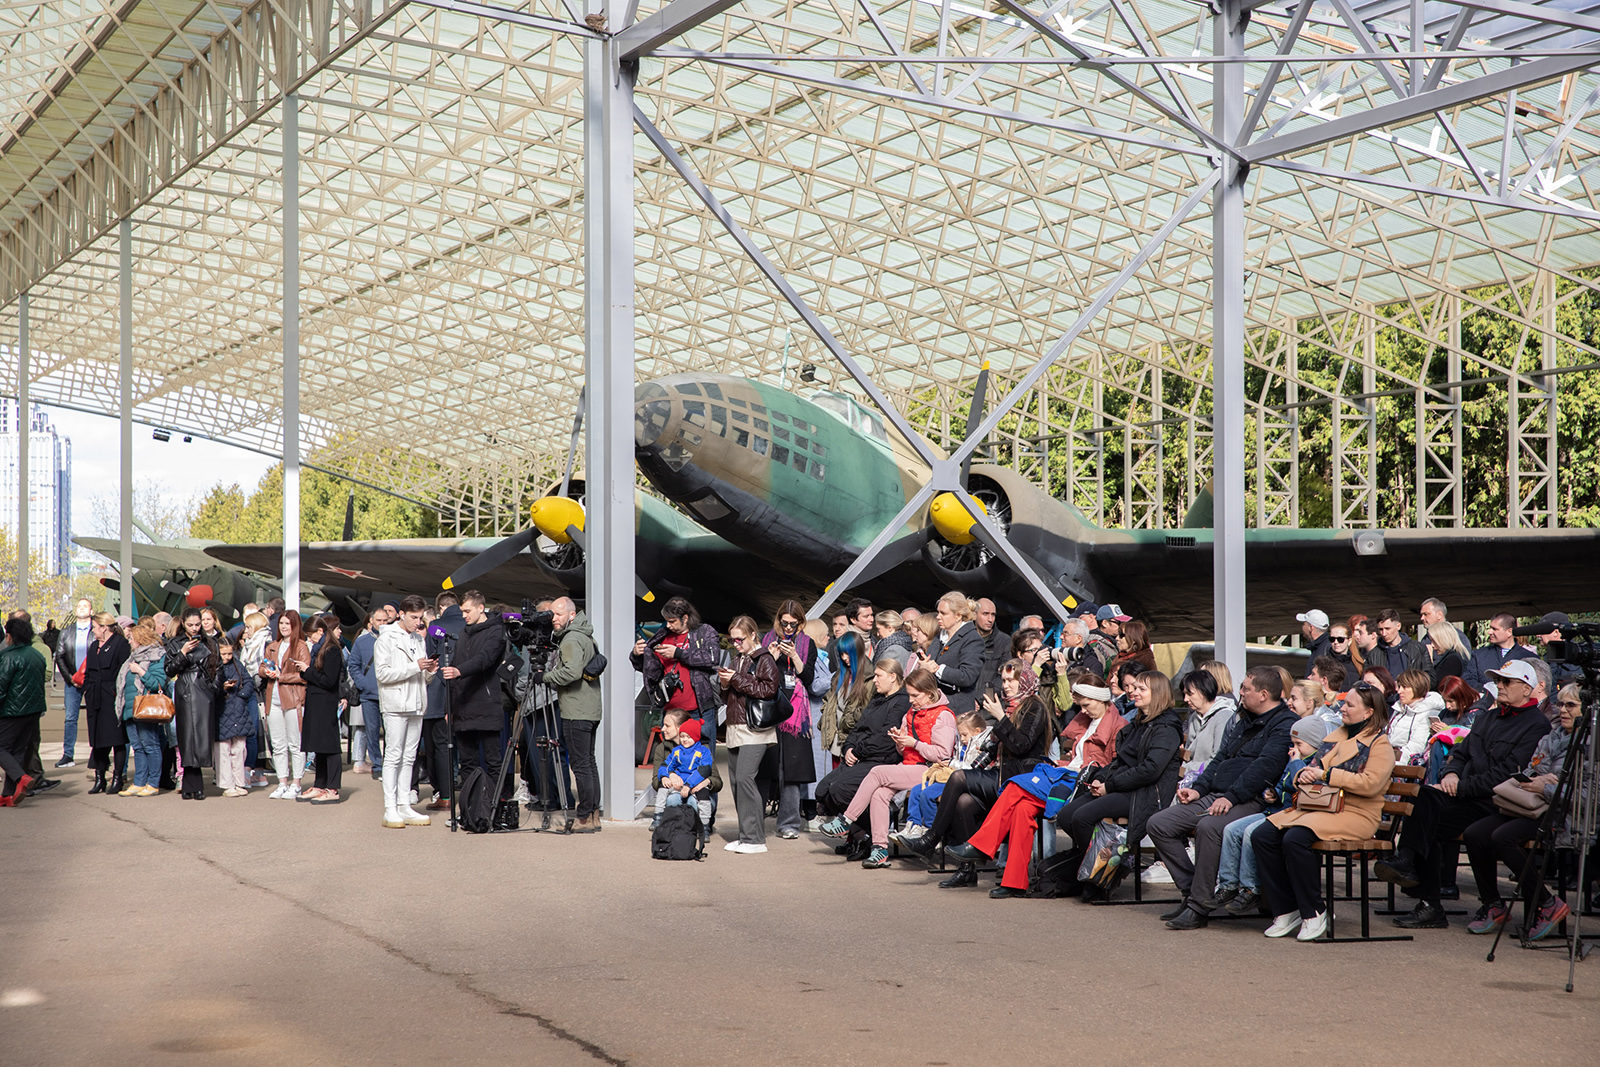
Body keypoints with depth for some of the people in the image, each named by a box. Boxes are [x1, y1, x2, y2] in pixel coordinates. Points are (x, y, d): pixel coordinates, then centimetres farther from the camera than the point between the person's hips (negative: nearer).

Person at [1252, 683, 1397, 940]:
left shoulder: (1379, 745, 0)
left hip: (1354, 813, -8)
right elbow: (1314, 768, 28)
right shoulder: (1336, 736, 24)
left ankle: (1314, 913, -17)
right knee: (1262, 836, -15)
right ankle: (1285, 911, -9)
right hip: (1316, 806, 8)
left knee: (1295, 839, -33)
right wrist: (1304, 776, 3)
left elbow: (1370, 783, -15)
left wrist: (1327, 775, -13)